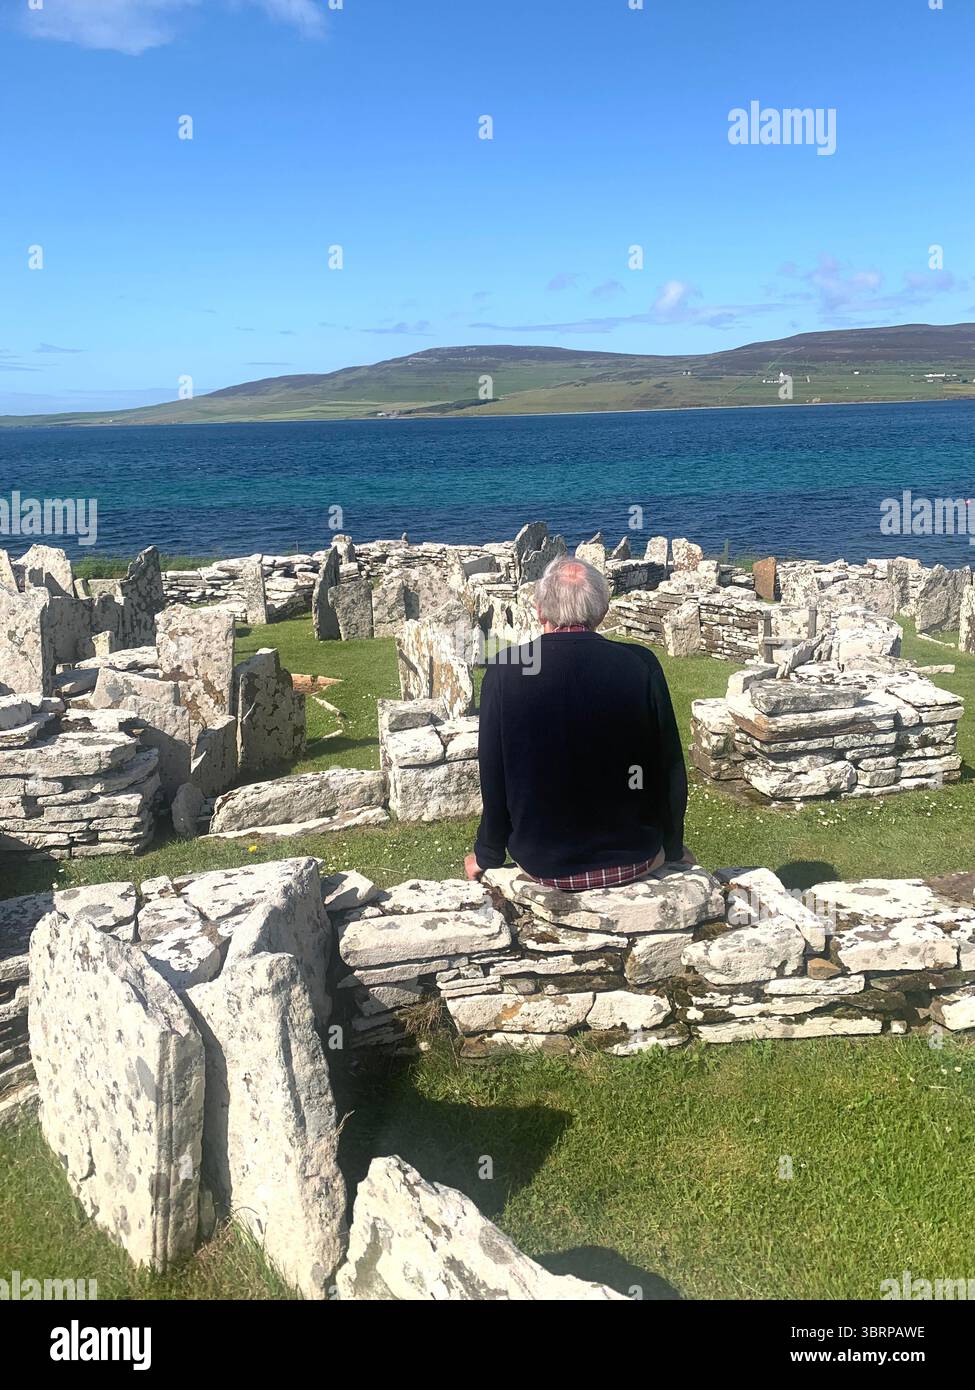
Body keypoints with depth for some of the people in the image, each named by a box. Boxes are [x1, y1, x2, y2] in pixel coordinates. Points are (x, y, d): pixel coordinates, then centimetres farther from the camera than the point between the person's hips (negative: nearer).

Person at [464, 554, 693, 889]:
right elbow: (671, 772, -4)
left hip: (541, 862, 1)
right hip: (633, 858, 0)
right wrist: (673, 849, 14)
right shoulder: (642, 665, -13)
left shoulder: (504, 670, -14)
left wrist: (487, 855, 11)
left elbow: (494, 778, -6)